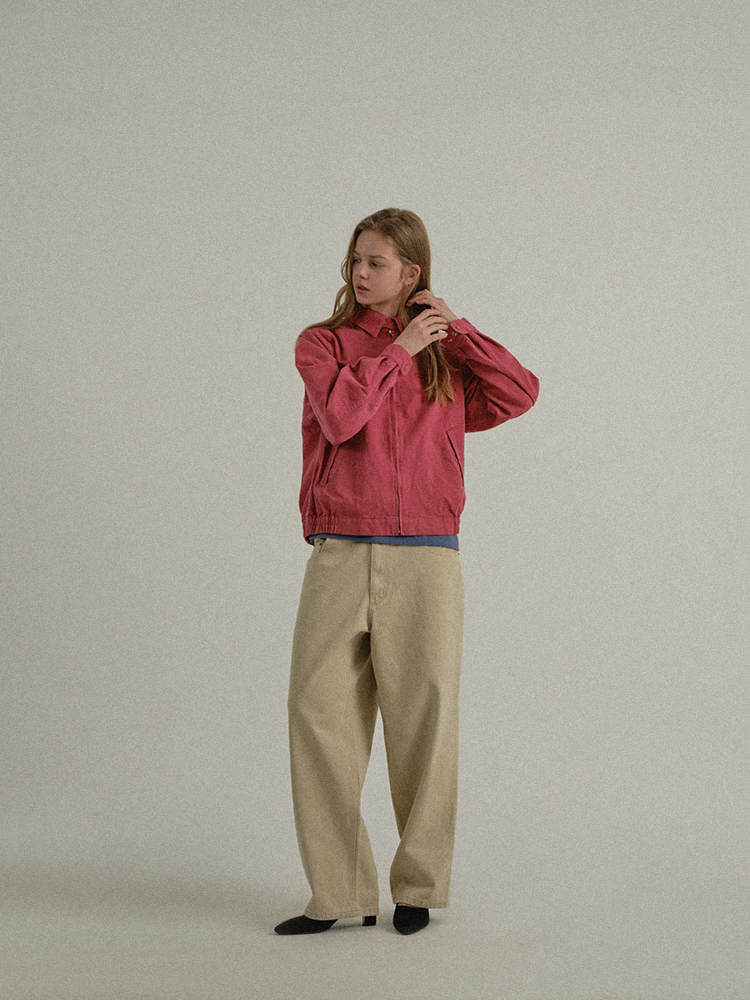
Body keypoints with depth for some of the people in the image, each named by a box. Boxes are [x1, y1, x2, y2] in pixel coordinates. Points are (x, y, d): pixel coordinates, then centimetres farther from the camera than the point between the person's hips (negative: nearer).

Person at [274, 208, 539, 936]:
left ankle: (417, 888, 17)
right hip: (339, 557, 0)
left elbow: (520, 393, 0)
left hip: (425, 560, 1)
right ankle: (341, 894, 5)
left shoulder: (446, 355, 15)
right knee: (320, 712, -4)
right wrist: (398, 348, -4)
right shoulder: (322, 343, 9)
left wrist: (453, 329, 1)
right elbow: (340, 414, -10)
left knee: (423, 718, 2)